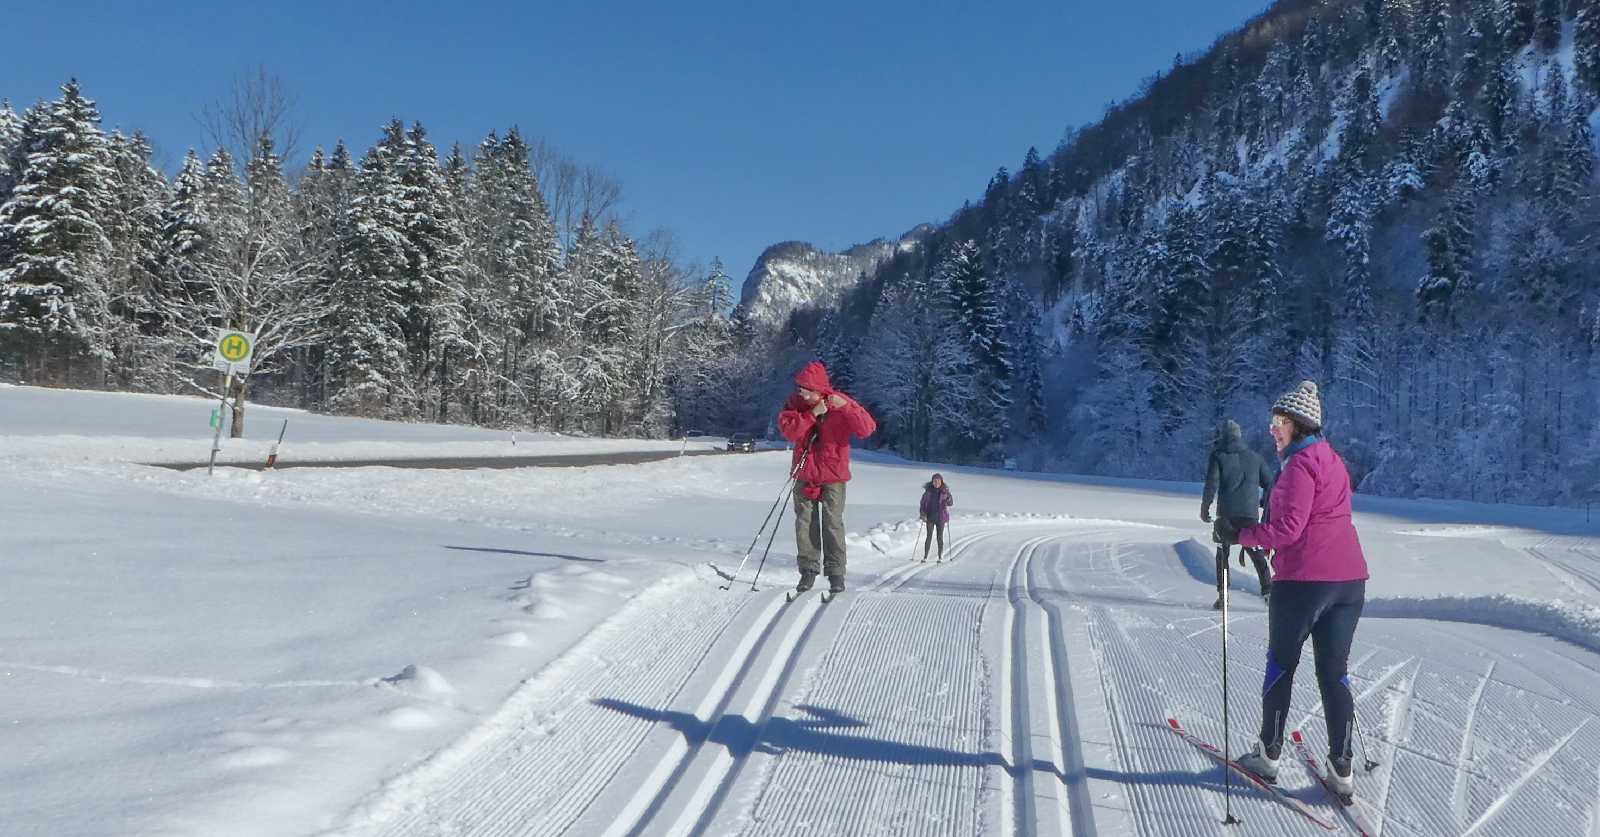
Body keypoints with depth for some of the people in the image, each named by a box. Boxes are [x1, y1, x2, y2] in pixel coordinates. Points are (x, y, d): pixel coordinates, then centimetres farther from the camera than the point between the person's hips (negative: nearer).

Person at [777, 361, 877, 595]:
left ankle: (836, 573, 5)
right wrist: (812, 414, -24)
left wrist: (846, 407, -30)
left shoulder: (840, 403, -11)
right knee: (805, 523, 5)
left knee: (833, 524, -3)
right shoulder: (795, 402, -3)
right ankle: (808, 570, 15)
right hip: (804, 474, 3)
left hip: (833, 475, -3)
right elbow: (788, 430, -16)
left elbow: (868, 429, -19)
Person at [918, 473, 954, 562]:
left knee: (940, 537, 6)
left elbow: (951, 503, -6)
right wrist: (922, 514, -9)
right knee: (929, 536, 0)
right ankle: (925, 556, 6)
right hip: (930, 517, 0)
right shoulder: (928, 491, -3)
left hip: (941, 518, 0)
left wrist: (949, 500, -29)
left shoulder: (945, 491, -3)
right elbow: (923, 503, 3)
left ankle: (940, 556, 16)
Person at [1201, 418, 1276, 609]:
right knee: (1257, 553, 14)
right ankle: (1268, 590, 5)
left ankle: (1222, 595, 5)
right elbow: (1270, 482, 11)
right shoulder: (1253, 457, 9)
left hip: (1226, 514, -2)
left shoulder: (1218, 456, -2)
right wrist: (1264, 503, 27)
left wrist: (1204, 507, 2)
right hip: (1251, 514, 2)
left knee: (1222, 553, 10)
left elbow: (1211, 484, -9)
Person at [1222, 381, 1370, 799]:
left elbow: (1288, 529, -18)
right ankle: (1341, 770, 7)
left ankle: (1268, 755, 19)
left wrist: (1239, 534, -11)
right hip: (1350, 579, 7)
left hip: (1304, 580, -7)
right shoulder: (1333, 460, 15)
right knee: (1334, 672, 9)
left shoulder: (1300, 464, -13)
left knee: (1281, 665, 9)